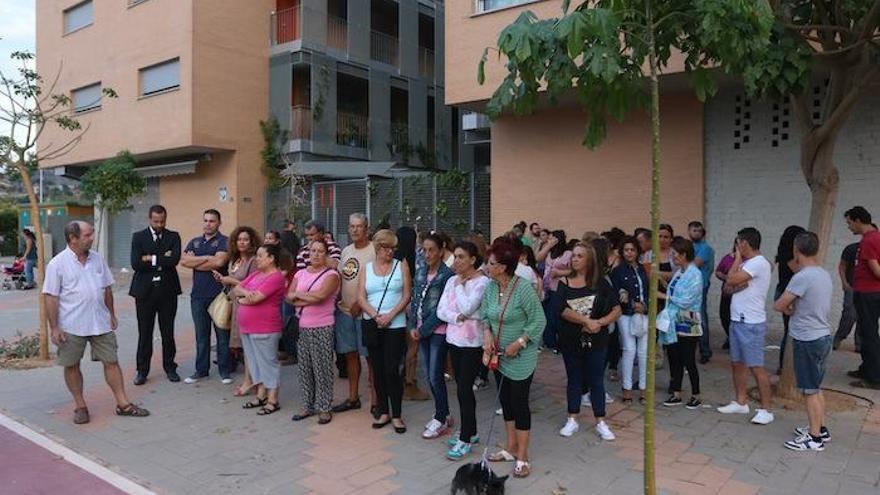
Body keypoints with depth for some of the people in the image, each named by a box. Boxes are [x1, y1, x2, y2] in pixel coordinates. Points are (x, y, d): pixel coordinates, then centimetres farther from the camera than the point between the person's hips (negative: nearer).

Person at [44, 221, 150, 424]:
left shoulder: (97, 258, 5)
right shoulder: (57, 264, -8)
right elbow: (51, 297, -8)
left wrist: (112, 315, 13)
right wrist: (54, 328, -11)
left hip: (100, 323, 3)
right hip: (71, 326, -3)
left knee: (111, 361, 5)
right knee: (72, 366, 8)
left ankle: (123, 404, 12)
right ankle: (80, 406, 23)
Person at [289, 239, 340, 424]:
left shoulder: (331, 274, -5)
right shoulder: (300, 273, 12)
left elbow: (320, 295, -20)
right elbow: (290, 297, 2)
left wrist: (299, 294, -6)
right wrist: (311, 299, -12)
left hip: (323, 328, -5)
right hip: (302, 327, 5)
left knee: (322, 368, 0)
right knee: (304, 367, 11)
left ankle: (324, 409, 10)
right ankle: (307, 406, 23)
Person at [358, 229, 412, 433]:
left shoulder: (401, 266, 4)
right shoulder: (366, 269, 9)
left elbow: (407, 295, -3)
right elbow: (361, 298, 1)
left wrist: (390, 315, -13)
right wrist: (376, 316, -13)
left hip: (395, 325, -3)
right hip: (371, 325, 3)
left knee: (392, 370, -6)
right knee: (378, 370, 8)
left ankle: (396, 415, 6)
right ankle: (383, 412, 20)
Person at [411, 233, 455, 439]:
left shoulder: (447, 275, -12)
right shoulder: (420, 271, 7)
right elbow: (415, 300, 10)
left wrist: (424, 330, -12)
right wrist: (414, 327, 0)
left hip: (438, 331, -7)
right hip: (422, 330, 7)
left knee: (435, 376, -3)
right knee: (429, 376, 12)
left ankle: (441, 420, 11)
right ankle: (443, 414, 27)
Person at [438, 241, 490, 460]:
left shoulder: (482, 281, -12)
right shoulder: (452, 280, 7)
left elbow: (467, 308, -23)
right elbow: (441, 311, 1)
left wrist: (460, 284, -11)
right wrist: (458, 318, -16)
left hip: (473, 343, -6)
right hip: (454, 340, 6)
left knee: (464, 389, -5)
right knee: (463, 388, 14)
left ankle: (466, 440, 7)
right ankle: (470, 431, 28)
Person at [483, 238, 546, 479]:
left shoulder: (523, 288, -20)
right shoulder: (490, 287, -2)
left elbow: (539, 320, -16)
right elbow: (485, 315, 10)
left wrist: (518, 343, -20)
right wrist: (487, 333, -9)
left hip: (521, 357, -6)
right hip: (499, 355, 6)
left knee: (519, 403, 1)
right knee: (505, 400, 16)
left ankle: (522, 456, 15)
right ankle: (511, 448, 32)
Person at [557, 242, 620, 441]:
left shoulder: (600, 283, -2)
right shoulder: (565, 283, -1)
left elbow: (617, 310, -4)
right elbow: (563, 311, -14)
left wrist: (599, 323, -18)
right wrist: (587, 321, -23)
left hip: (596, 341, -1)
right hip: (571, 341, 1)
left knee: (596, 380, 7)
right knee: (574, 380, 12)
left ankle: (600, 422, 19)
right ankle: (572, 420, 24)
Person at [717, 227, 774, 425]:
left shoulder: (758, 263, -16)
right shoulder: (747, 264, 14)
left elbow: (731, 280, -20)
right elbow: (730, 287, 8)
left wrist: (737, 259, -7)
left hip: (751, 324, -10)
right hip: (737, 321, 10)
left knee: (756, 367, -4)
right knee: (737, 363, 15)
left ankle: (766, 410, 4)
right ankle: (741, 402, 26)